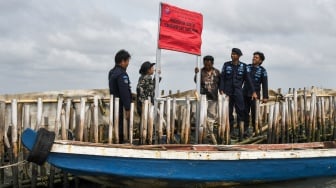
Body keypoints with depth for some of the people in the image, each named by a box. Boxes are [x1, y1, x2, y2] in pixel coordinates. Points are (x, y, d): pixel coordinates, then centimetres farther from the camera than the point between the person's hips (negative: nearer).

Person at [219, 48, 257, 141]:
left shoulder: (243, 66, 7)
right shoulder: (226, 65, 8)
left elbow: (248, 79, 6)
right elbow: (222, 78, 6)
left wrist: (253, 91, 1)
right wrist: (221, 90, -5)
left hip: (238, 92, -1)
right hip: (227, 92, 1)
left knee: (240, 111, -11)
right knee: (228, 112, 3)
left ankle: (241, 132, -14)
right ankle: (230, 130, 12)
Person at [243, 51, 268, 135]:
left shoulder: (262, 70, 1)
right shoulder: (247, 67, 9)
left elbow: (264, 84, 0)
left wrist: (265, 97, -5)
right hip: (245, 94, 3)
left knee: (254, 113, 0)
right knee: (245, 112, 4)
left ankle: (255, 130, 8)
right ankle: (245, 129, 11)